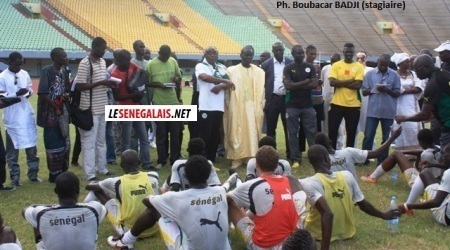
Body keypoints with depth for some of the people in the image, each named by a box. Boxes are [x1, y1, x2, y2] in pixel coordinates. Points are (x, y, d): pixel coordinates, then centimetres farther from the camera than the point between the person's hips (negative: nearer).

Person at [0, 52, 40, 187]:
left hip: (28, 116, 5)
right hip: (12, 118, -5)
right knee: (12, 149, 5)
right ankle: (15, 178, 15)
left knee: (32, 146, 11)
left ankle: (33, 174, 24)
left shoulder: (25, 74, 7)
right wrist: (17, 94, -24)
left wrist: (30, 92, -7)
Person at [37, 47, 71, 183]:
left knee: (65, 144, 13)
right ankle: (55, 174, 9)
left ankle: (63, 172, 24)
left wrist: (66, 96, -6)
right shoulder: (47, 71, -13)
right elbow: (42, 94, -18)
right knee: (54, 145, -2)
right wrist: (56, 108, -12)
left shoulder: (64, 72, 9)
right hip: (51, 114, -8)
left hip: (63, 112, 8)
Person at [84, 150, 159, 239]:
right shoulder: (153, 176, -6)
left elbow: (88, 187, 8)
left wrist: (91, 186, 34)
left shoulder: (117, 182, -12)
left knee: (97, 190, 8)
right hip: (154, 229, 3)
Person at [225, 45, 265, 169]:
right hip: (236, 107, -1)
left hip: (253, 107, 1)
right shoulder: (231, 70, 2)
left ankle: (253, 158, 4)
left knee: (253, 133, 0)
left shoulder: (259, 72, 8)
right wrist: (228, 106, -4)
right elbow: (227, 89, 2)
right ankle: (237, 158, 4)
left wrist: (261, 106, 2)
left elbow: (261, 90, 8)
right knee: (236, 133, -1)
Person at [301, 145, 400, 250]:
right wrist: (384, 215, 19)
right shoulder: (347, 175, -10)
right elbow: (364, 205, 0)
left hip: (319, 234, -4)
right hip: (346, 232, 4)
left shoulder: (308, 183, -25)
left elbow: (327, 214, -36)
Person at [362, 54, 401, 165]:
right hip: (372, 110, 0)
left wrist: (387, 90, -17)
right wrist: (374, 89, -18)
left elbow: (397, 93, 1)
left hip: (388, 112, 0)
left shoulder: (394, 75, 2)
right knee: (368, 136, 2)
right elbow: (364, 92, 1)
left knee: (386, 138, 8)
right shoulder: (370, 74, 3)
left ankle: (382, 160, 17)